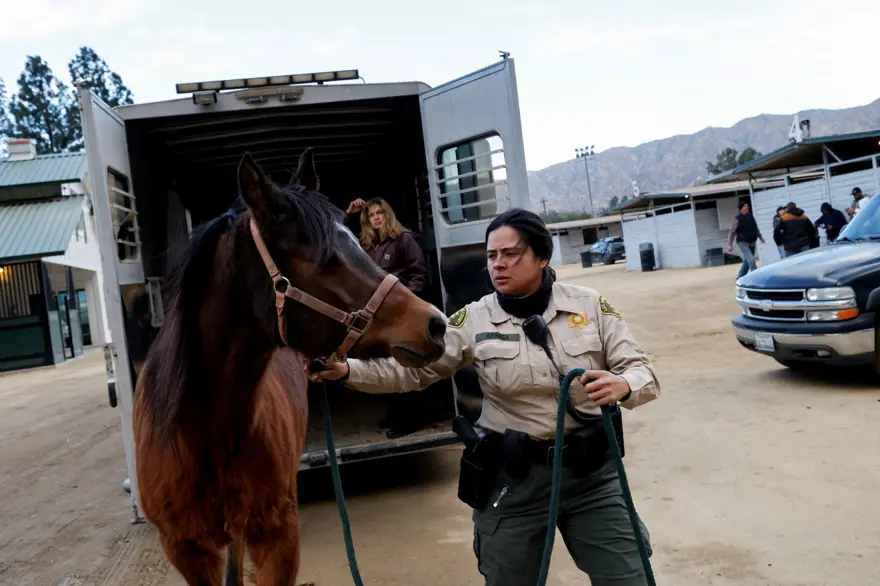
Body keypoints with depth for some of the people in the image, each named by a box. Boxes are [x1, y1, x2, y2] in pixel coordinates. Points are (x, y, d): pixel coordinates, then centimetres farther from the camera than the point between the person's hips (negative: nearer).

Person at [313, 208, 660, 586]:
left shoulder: (590, 306, -3)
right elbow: (411, 368, -8)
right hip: (513, 477, 0)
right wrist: (344, 370, -23)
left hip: (591, 470, 1)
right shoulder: (474, 320, -5)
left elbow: (642, 370, -4)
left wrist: (623, 385, -28)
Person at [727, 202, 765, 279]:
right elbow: (731, 232, -11)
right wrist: (730, 245, -15)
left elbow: (756, 228, 18)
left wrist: (760, 237, 17)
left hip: (752, 243, 6)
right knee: (751, 260, -15)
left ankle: (740, 277, 29)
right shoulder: (737, 219, -11)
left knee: (747, 261, 14)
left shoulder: (750, 216, 5)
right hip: (743, 243, -6)